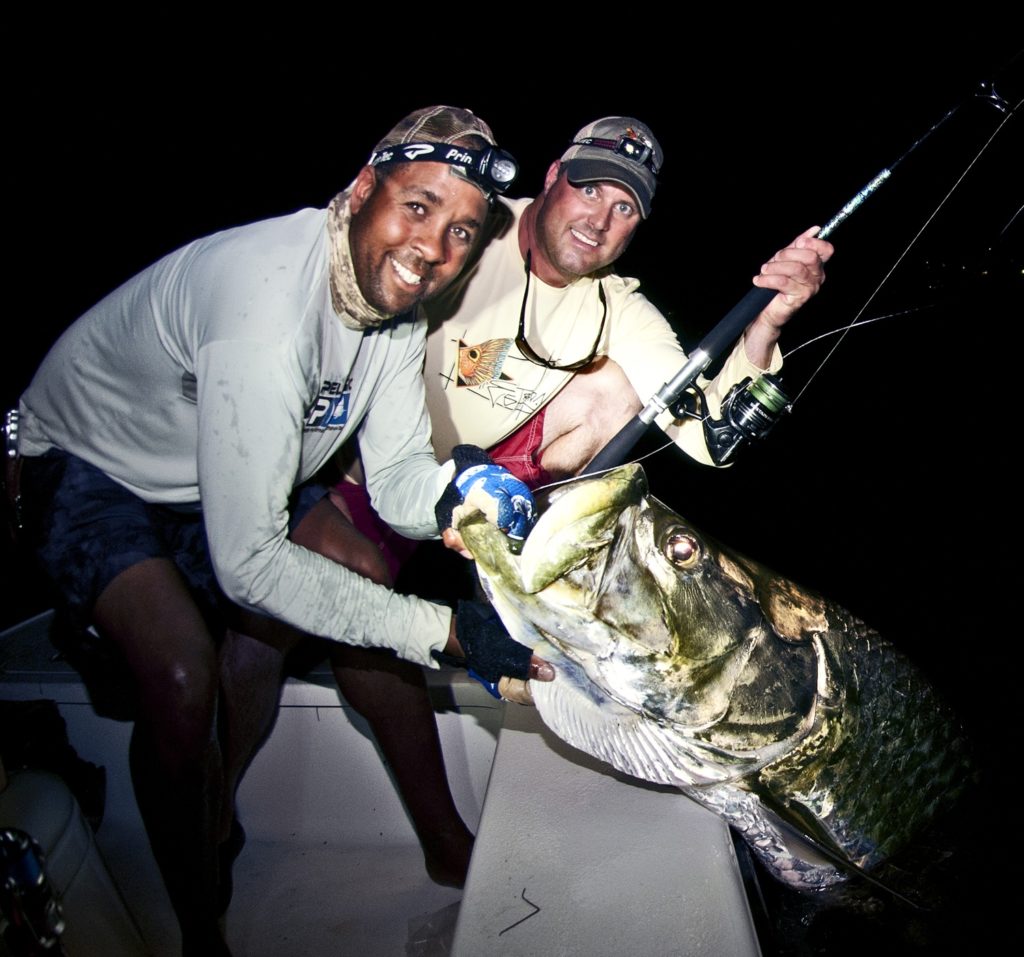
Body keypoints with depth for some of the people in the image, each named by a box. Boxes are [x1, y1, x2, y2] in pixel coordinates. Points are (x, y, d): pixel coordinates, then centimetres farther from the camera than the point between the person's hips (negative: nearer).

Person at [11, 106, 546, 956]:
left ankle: (446, 839, 10)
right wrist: (442, 631, -37)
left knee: (363, 577, -8)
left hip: (227, 465, 7)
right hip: (85, 469, -7)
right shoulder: (268, 309, -38)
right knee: (185, 673, -27)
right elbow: (246, 563, -38)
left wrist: (465, 492, -33)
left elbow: (396, 478, -10)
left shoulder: (393, 295, -12)